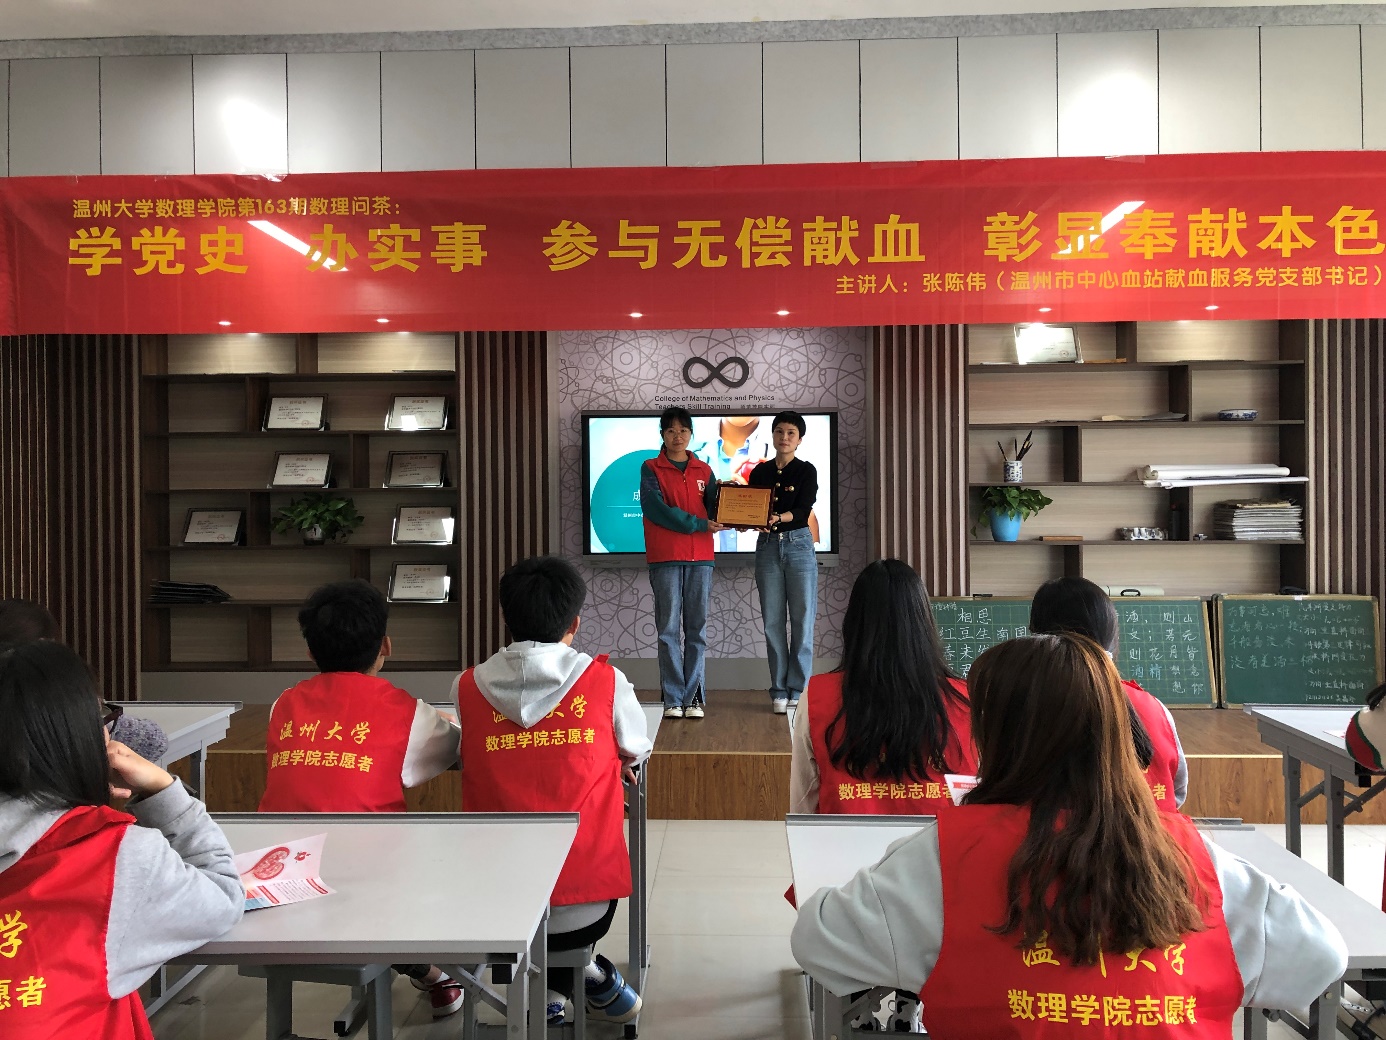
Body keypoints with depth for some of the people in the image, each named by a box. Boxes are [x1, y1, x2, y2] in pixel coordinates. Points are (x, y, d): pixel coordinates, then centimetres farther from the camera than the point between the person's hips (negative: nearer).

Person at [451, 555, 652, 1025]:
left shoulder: (467, 687, -4)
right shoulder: (607, 682, -8)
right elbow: (635, 752, 10)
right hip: (584, 905, -1)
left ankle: (548, 983, 24)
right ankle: (581, 970, 21)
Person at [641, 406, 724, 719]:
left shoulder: (703, 470, 15)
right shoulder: (651, 469, 4)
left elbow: (715, 507, 10)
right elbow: (655, 509, -9)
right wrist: (698, 524, -12)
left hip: (700, 558, 3)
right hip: (665, 558, -3)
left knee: (697, 629, 3)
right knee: (669, 629, -2)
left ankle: (694, 699, 7)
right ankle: (673, 700, 3)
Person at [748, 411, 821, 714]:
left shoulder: (806, 471, 1)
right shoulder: (759, 472, 11)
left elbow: (803, 510, -11)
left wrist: (779, 517, -29)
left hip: (798, 545, -3)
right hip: (767, 546, 3)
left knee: (802, 620, -3)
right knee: (772, 622, 3)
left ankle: (798, 690, 4)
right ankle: (779, 691, 10)